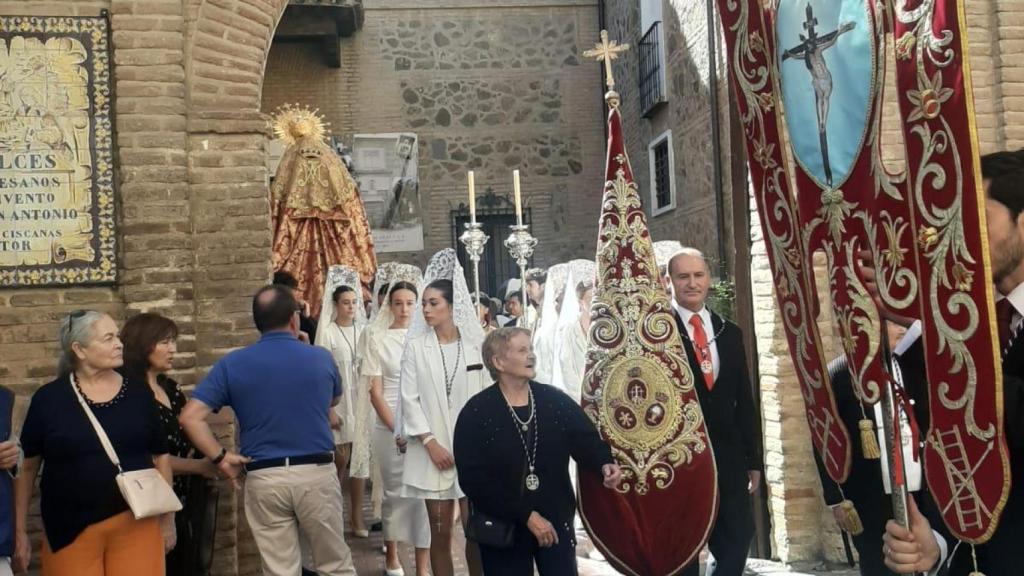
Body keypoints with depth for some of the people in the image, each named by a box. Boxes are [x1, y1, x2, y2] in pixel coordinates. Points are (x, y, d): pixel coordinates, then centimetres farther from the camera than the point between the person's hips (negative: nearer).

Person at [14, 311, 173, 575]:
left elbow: (160, 456, 10)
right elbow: (26, 466, 3)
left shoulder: (138, 393, 3)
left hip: (136, 523, 2)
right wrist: (19, 532, 3)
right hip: (71, 530, -1)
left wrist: (167, 518, 10)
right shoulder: (49, 398, -2)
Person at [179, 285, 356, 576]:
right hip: (317, 473, 0)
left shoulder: (232, 364, -1)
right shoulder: (321, 358, 0)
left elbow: (190, 417, -8)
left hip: (263, 478, 1)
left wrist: (221, 457, -1)